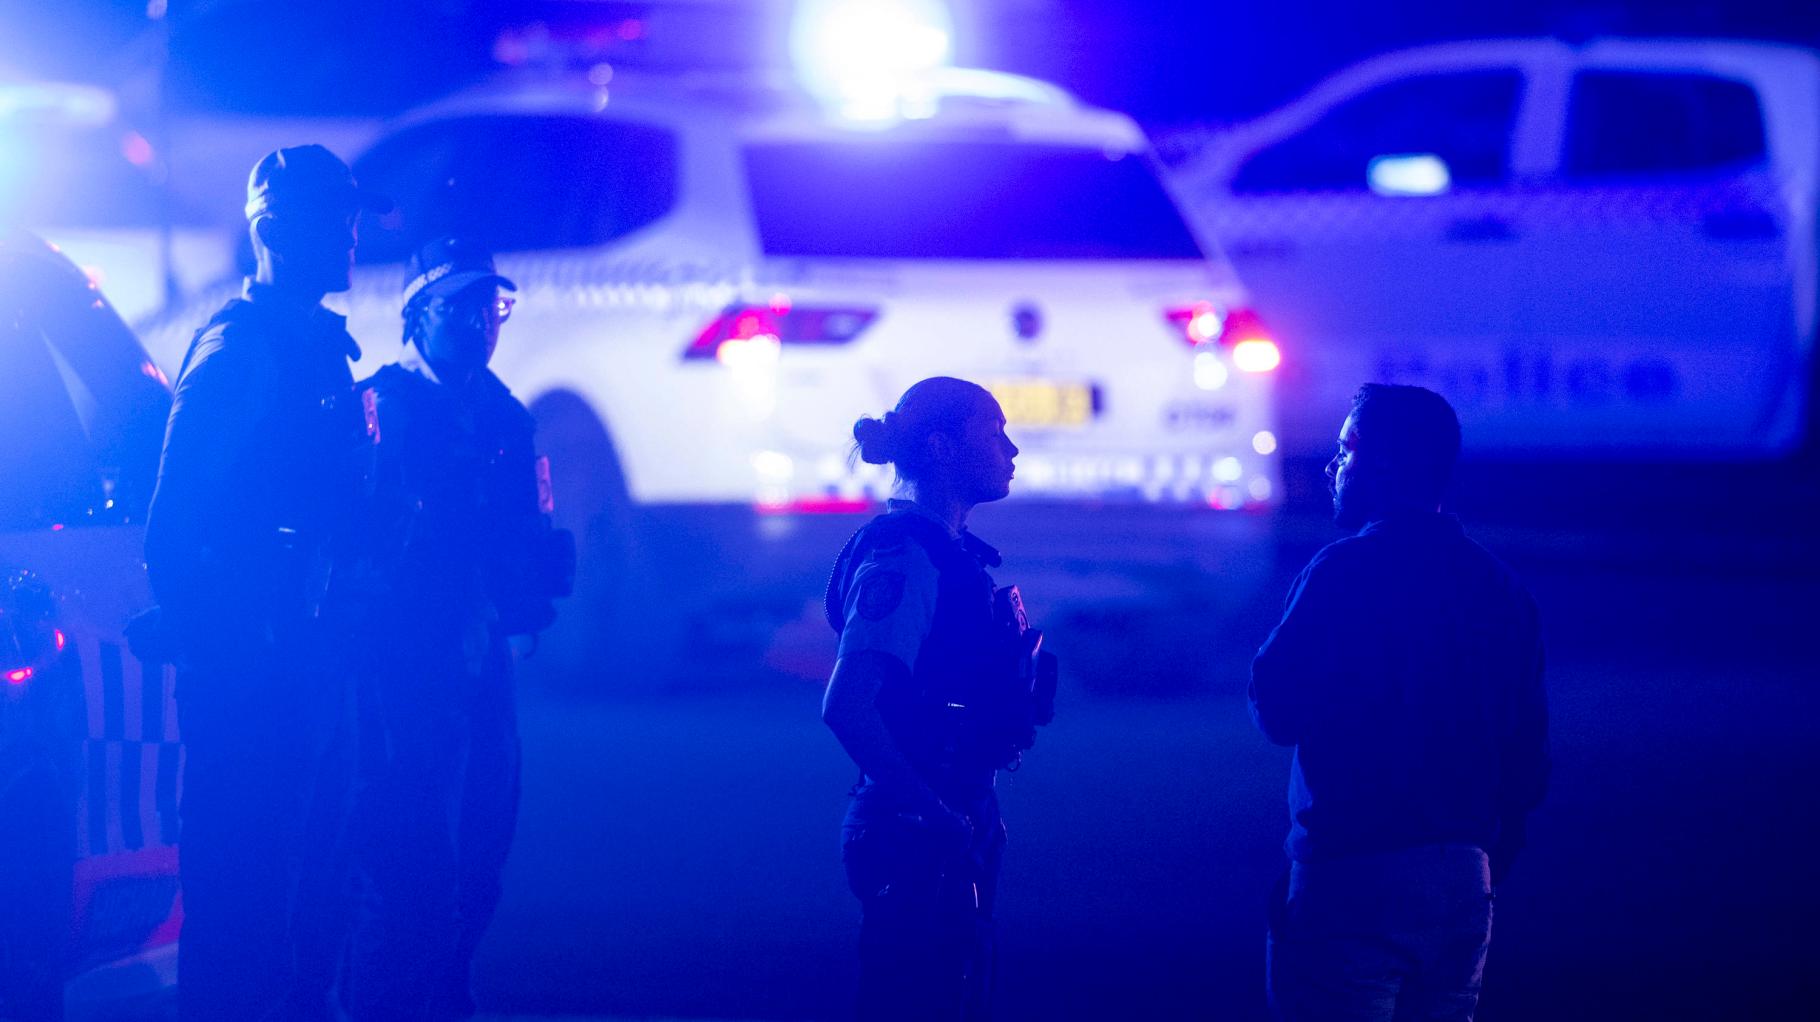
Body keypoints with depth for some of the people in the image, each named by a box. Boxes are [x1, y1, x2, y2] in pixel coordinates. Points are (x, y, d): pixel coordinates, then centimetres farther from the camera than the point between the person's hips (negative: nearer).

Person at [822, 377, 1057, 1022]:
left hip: (955, 835, 10)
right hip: (917, 843, -10)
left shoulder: (949, 554, 14)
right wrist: (932, 813, -22)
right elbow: (846, 707, -25)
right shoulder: (905, 557, -16)